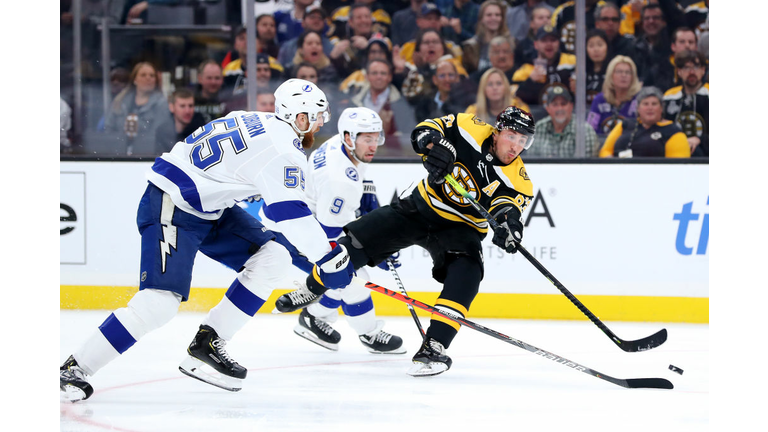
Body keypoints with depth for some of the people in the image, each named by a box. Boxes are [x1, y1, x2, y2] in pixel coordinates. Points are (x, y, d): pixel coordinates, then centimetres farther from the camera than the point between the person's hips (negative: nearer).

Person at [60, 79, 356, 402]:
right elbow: (291, 214, -23)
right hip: (170, 208, -10)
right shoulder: (282, 148, -19)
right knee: (161, 301, -20)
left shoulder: (262, 123, 10)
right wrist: (328, 259, -16)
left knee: (271, 257, 2)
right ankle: (73, 370, -13)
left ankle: (207, 344, 3)